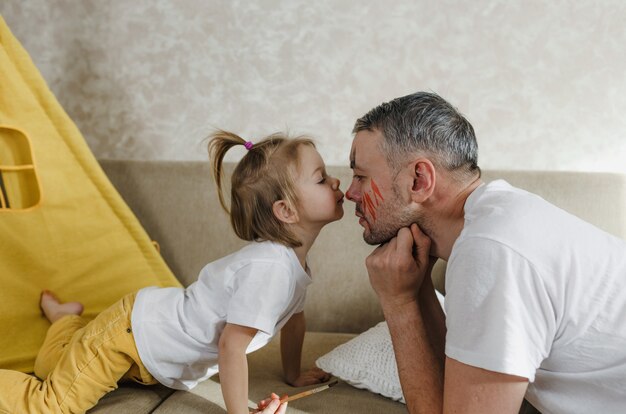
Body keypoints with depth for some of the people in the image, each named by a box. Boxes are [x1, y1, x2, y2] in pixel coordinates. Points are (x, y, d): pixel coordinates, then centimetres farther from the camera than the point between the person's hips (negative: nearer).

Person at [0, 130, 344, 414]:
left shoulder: (293, 259, -5)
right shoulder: (268, 267, -34)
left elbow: (294, 316, 12)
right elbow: (232, 344, -34)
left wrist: (293, 374, 19)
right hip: (133, 326, -8)